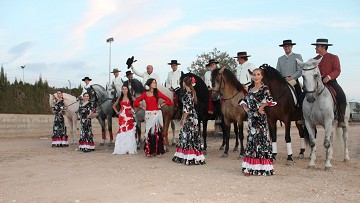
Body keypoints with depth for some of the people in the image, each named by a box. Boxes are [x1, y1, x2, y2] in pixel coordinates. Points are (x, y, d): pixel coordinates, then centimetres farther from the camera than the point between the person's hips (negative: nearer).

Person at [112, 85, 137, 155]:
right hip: (122, 117, 1)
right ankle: (122, 150, 0)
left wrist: (134, 111, -3)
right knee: (122, 132, -3)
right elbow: (114, 106, 23)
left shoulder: (131, 98, 5)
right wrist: (117, 112, 9)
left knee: (130, 132, -4)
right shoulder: (120, 99, 12)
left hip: (129, 117, -1)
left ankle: (130, 149, 1)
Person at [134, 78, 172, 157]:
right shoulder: (145, 94, 5)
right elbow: (136, 102, 9)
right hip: (148, 115, 0)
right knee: (148, 132, -1)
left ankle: (156, 150, 5)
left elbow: (168, 100, 3)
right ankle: (149, 151, 6)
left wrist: (161, 105, 0)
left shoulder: (157, 93, 3)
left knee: (156, 132, -1)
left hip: (157, 114, 0)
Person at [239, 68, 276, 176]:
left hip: (260, 118, -7)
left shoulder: (264, 88, -5)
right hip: (251, 118, 7)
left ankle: (262, 166, 4)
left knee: (261, 139, -4)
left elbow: (268, 100, -24)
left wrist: (260, 108, -14)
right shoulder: (250, 89, 15)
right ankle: (250, 167, 17)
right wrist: (246, 109, 6)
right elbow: (244, 101, 24)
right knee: (251, 139, 9)